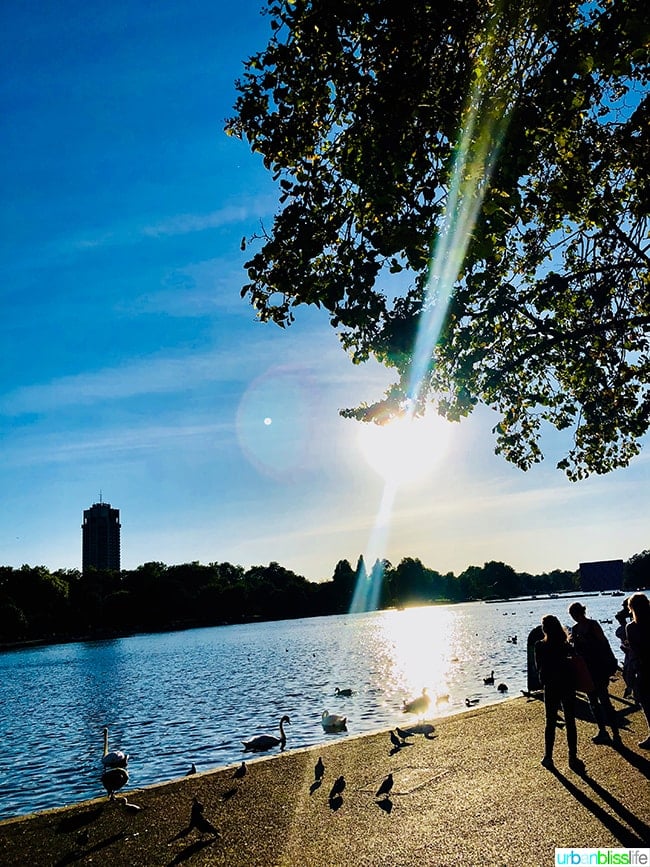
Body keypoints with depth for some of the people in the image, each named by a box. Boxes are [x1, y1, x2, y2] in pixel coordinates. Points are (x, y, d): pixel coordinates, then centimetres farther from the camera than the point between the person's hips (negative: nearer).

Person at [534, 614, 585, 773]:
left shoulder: (540, 646, -12)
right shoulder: (565, 644, -4)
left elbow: (539, 668, -4)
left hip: (551, 688, -2)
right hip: (568, 685, 2)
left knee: (550, 723, 9)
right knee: (570, 722, 10)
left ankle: (548, 758, 15)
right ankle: (573, 758, 13)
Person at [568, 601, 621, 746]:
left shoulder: (593, 625, -9)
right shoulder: (575, 628, 9)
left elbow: (603, 643, -15)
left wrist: (585, 641, -24)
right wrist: (572, 641, -5)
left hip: (599, 667, -7)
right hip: (586, 668, 7)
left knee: (604, 700, -9)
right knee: (593, 700, 9)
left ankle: (616, 734, -4)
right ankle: (602, 732, 19)